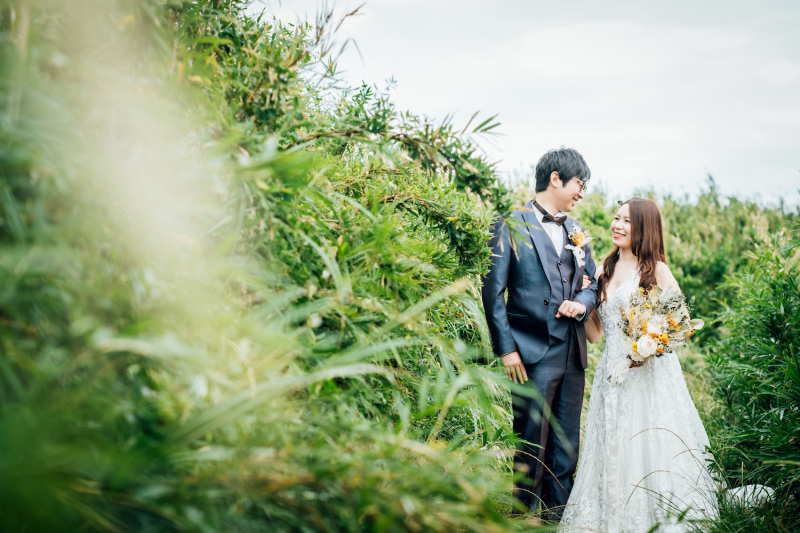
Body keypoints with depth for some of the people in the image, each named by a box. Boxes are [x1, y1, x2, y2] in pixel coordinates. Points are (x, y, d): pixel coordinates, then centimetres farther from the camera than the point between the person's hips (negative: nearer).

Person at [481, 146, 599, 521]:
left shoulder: (575, 230, 14)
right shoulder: (511, 226, -5)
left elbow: (592, 282, 21)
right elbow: (493, 291, -8)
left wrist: (583, 303, -3)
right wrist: (505, 348, -13)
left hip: (573, 353, 6)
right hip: (533, 353, -6)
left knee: (566, 446, 12)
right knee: (531, 444, -1)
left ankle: (559, 516, 22)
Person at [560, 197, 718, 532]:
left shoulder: (656, 270, -1)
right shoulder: (604, 271, 14)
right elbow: (594, 333, 13)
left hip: (649, 371, -5)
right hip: (612, 372, 5)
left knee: (650, 448, -4)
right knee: (612, 451, 6)